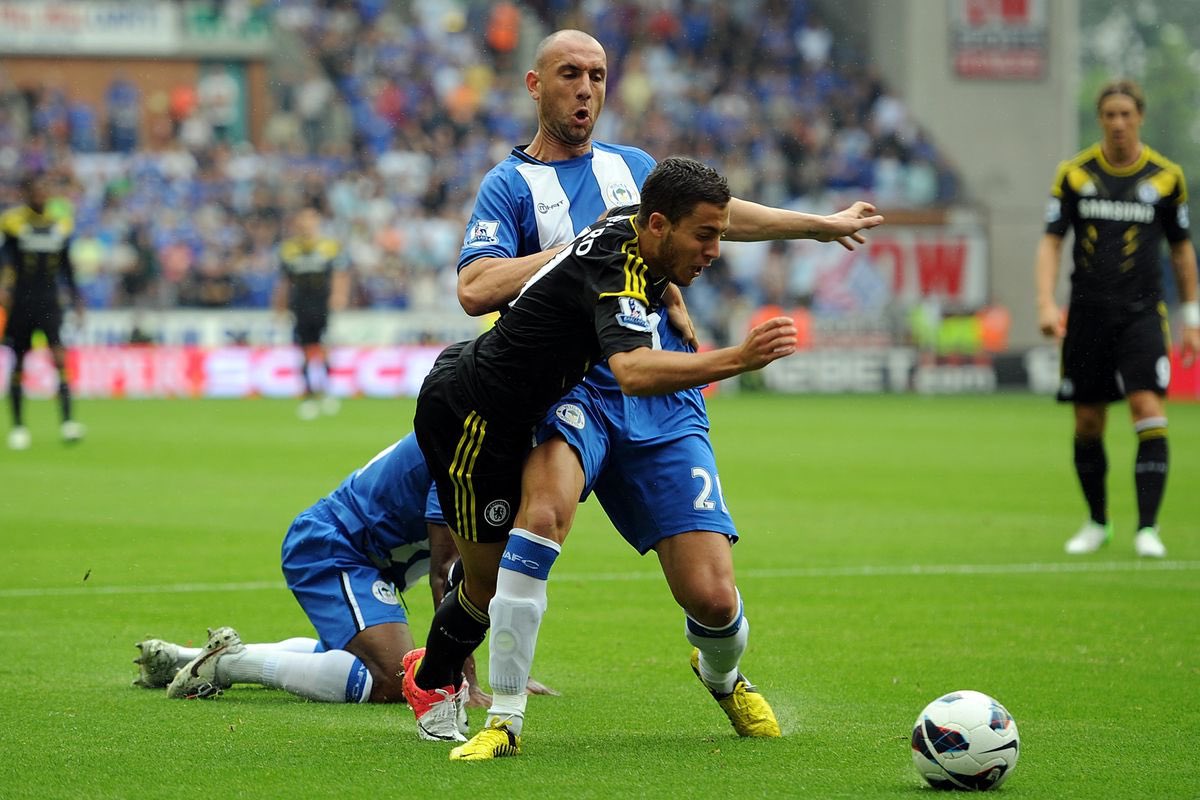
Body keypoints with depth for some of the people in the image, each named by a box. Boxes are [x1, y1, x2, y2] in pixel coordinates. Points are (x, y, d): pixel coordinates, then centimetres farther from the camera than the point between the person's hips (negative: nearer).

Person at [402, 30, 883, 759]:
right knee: (543, 512, -38)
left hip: (663, 401, 4)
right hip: (572, 391, -4)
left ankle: (724, 677, 29)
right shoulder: (510, 185, 4)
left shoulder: (634, 167, 19)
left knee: (713, 598, -7)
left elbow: (714, 212, 37)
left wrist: (824, 225, 47)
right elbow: (475, 289, -13)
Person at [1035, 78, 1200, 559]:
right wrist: (1046, 303, -11)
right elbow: (1051, 242, 2)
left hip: (1142, 314, -1)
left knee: (1149, 411, -16)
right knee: (1087, 423, 6)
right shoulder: (1074, 173, 2)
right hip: (1088, 314, 1)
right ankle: (1097, 523, 23)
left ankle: (1147, 528, -14)